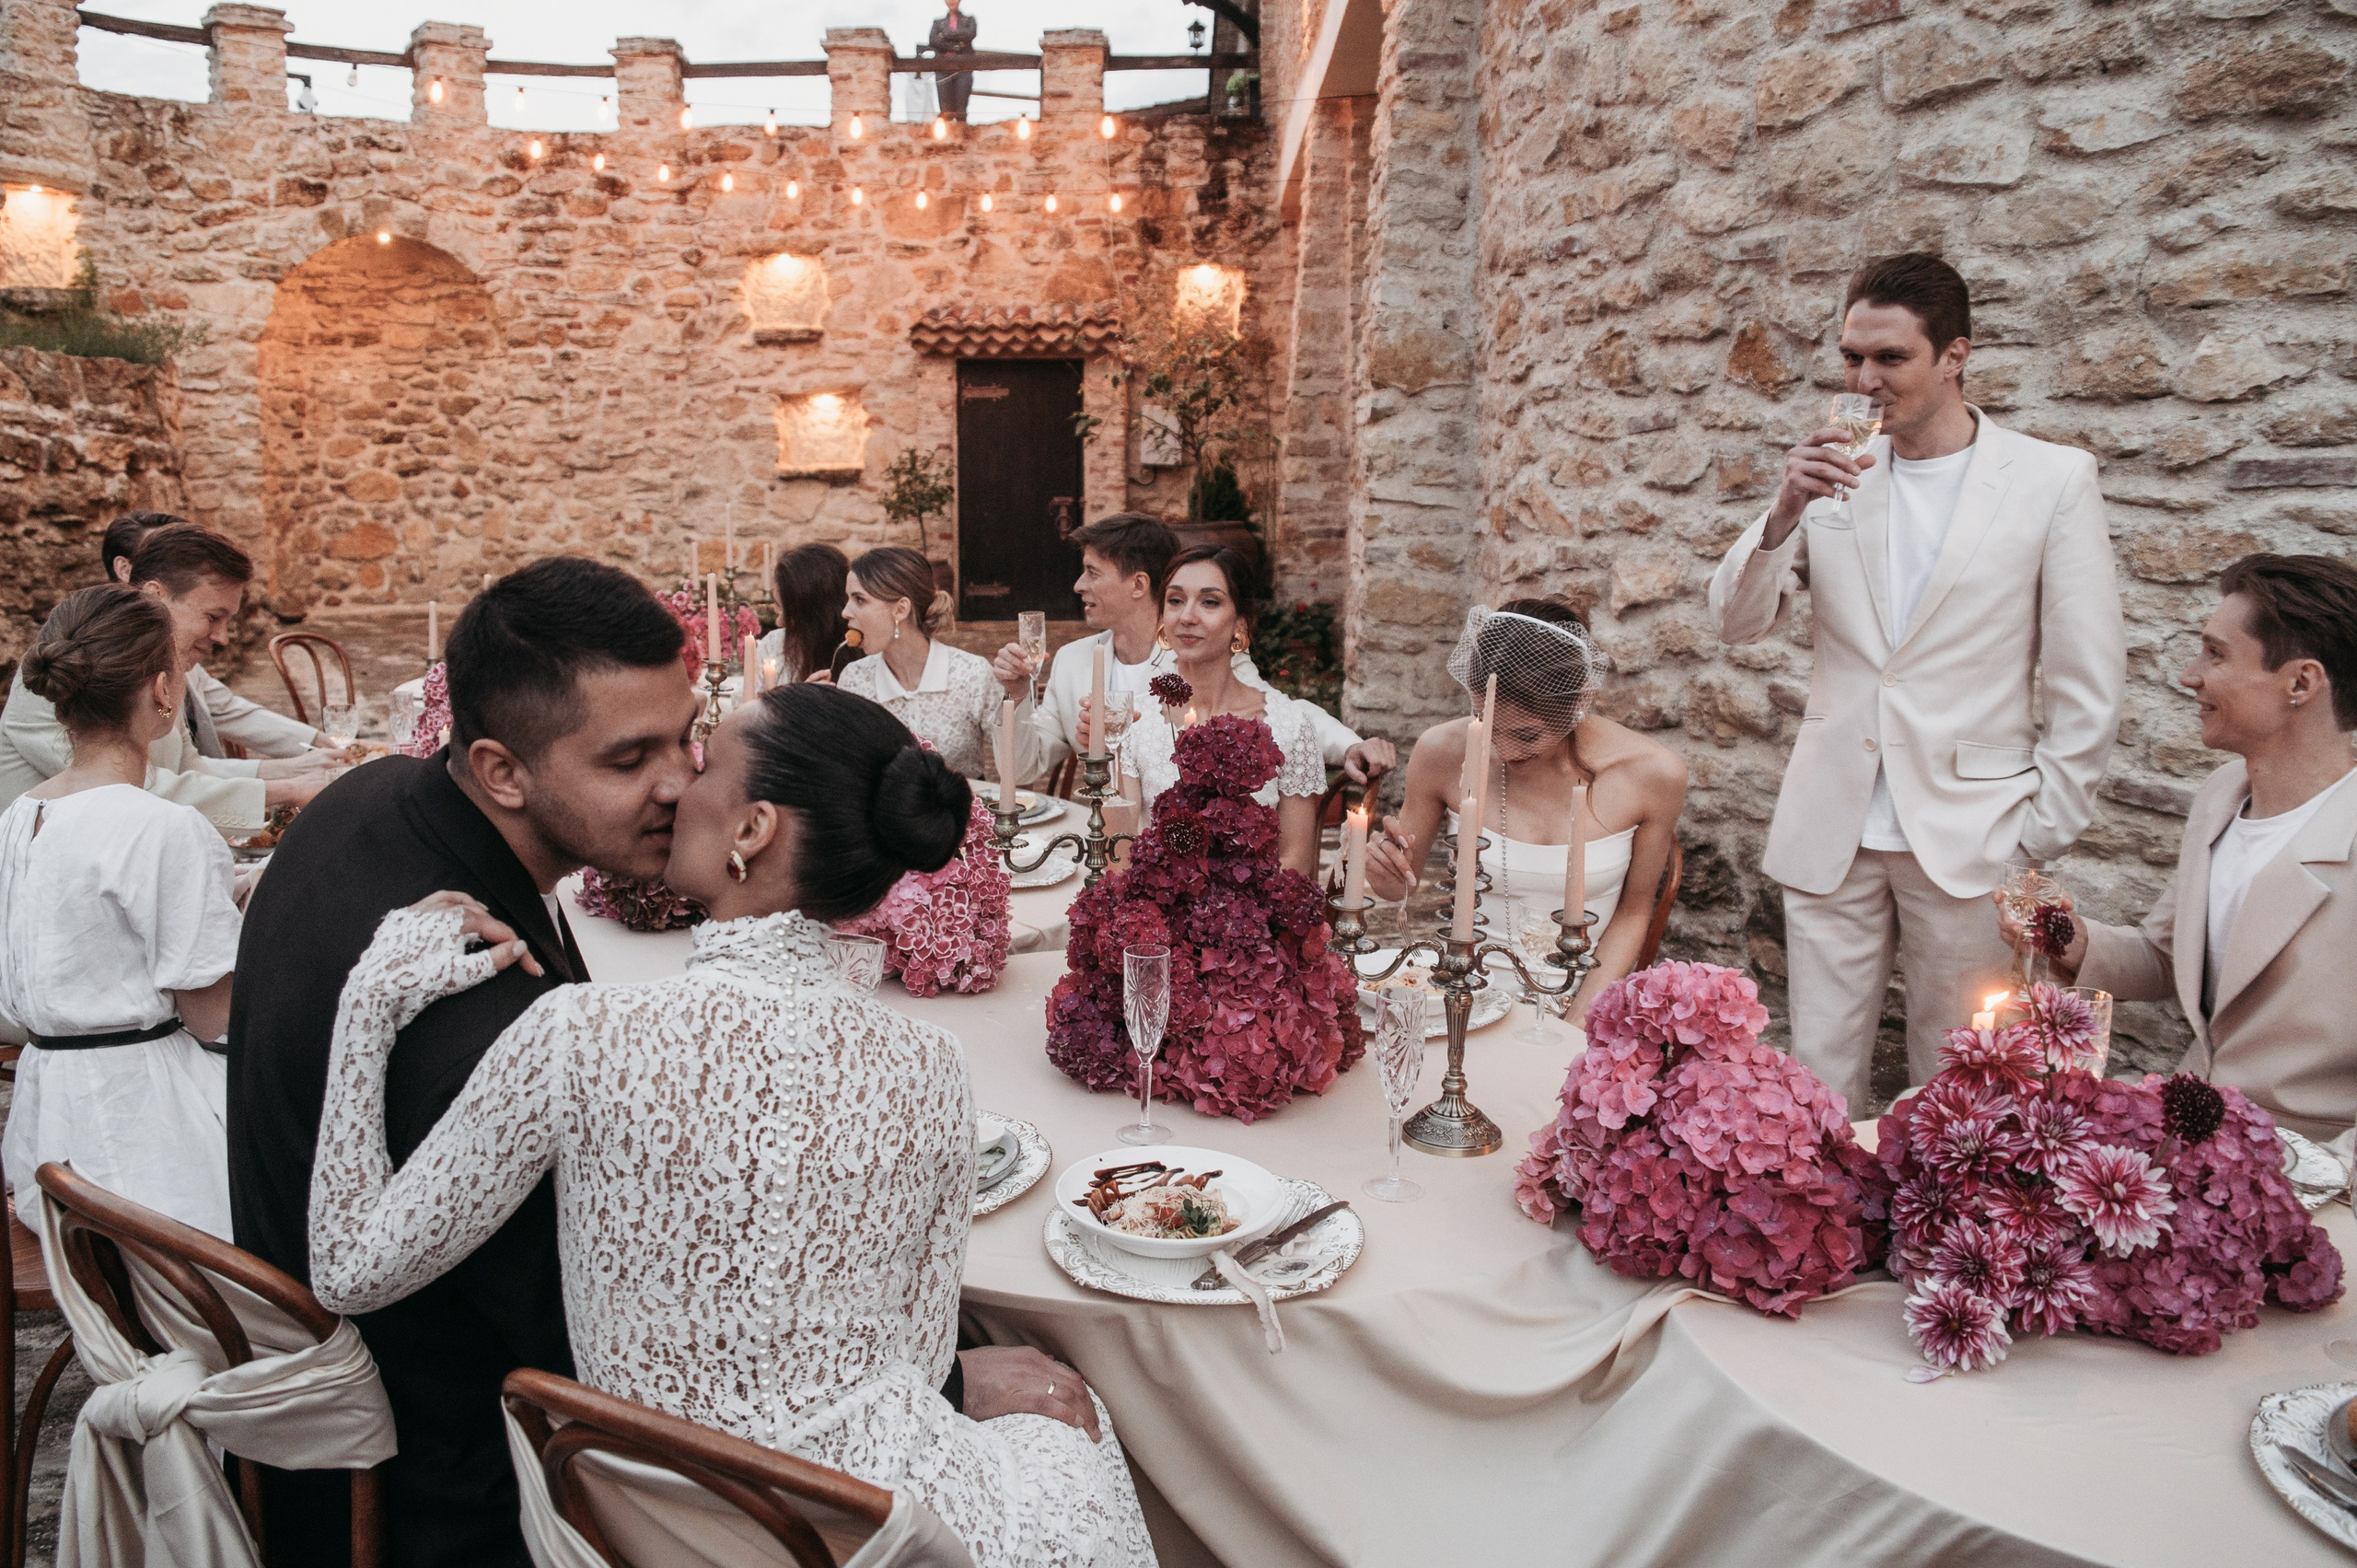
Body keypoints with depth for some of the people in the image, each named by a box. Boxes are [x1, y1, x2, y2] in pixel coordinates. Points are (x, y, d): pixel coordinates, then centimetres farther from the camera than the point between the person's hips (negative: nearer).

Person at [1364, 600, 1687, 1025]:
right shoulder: (1443, 752, -8)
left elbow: (1633, 911, 4)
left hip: (1586, 1001, 1)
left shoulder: (1654, 774, -9)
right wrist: (1387, 874, -16)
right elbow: (1403, 885, 7)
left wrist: (1580, 1019, -8)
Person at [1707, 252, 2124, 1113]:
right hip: (1831, 830, 2)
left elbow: (2088, 679, 0)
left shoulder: (2054, 478, -1)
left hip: (1968, 837, -2)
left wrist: (2046, 832, -3)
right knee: (1818, 1076, 7)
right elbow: (1736, 620, 2)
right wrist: (1785, 513, -15)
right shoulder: (1836, 476, 6)